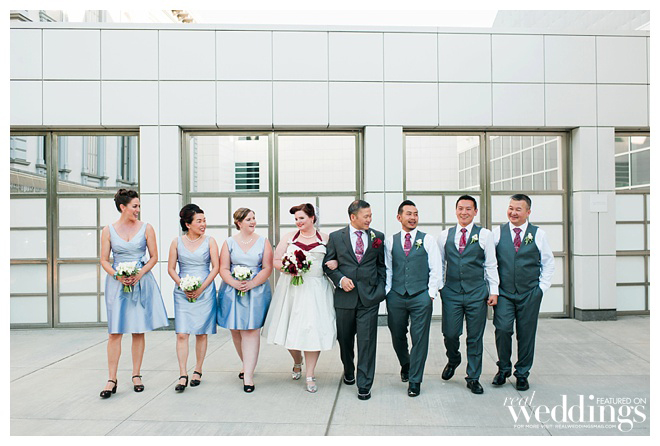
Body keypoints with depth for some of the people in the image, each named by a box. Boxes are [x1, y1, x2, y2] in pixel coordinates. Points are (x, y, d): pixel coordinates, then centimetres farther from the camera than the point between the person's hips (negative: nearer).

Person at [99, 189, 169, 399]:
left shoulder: (146, 228, 2)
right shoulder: (108, 230, 3)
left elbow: (154, 257, 3)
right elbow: (104, 260, 5)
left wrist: (139, 275, -11)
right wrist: (117, 276, -12)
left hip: (142, 282, 0)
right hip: (117, 284, 0)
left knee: (138, 330, 5)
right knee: (115, 332, -2)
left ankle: (136, 376, 18)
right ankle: (112, 380, 8)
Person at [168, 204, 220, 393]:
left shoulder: (209, 241, 1)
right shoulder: (177, 242, 4)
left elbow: (216, 267, -2)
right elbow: (171, 268, 6)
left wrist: (201, 288, -9)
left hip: (204, 292, 0)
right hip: (182, 293, 1)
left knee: (201, 333, 6)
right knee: (182, 334, -5)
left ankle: (198, 371, 20)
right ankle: (183, 375, 1)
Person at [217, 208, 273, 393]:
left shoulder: (263, 242, 4)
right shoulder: (229, 242, 7)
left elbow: (267, 268, -1)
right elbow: (223, 269, 2)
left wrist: (252, 283, -15)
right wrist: (234, 283, -15)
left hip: (256, 291, -2)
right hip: (232, 292, 2)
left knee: (250, 331, -7)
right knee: (235, 331, 10)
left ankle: (248, 375, -2)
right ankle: (247, 364, 32)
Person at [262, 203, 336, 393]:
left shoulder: (325, 239, 6)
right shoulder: (289, 237, 8)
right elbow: (276, 260, 8)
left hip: (316, 290, -1)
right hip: (291, 288, 2)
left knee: (313, 329, -4)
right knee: (290, 327, 7)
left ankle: (310, 375, 11)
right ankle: (297, 362, 38)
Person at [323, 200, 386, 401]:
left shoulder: (378, 237, 5)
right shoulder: (336, 237, 1)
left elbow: (382, 264, 12)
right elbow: (327, 264, 5)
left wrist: (380, 288, 3)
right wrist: (340, 279, -10)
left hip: (370, 297, 0)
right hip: (344, 296, 1)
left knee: (367, 341, -2)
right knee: (345, 339, 15)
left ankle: (364, 385, 11)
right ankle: (348, 371, 42)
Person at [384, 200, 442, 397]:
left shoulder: (428, 239, 2)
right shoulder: (390, 241, 6)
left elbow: (436, 268, 1)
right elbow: (387, 268, 7)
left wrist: (431, 294, -4)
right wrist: (387, 292, 1)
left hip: (421, 297, -1)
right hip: (396, 297, 2)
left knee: (419, 339, 2)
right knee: (397, 336, 13)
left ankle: (415, 380, 18)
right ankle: (405, 365, 42)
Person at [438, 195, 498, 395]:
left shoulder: (484, 235, 2)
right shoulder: (445, 235, 7)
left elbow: (491, 265, 2)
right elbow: (440, 264, 12)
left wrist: (494, 290, -2)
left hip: (477, 293, -1)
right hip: (451, 293, 1)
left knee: (475, 337, 6)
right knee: (450, 334, 1)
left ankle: (473, 378, 22)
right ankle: (453, 360, 34)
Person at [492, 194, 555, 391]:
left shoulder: (538, 234, 3)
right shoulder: (497, 233, 2)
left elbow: (548, 263, 10)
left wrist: (542, 287, 2)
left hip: (530, 293, 1)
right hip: (504, 293, 0)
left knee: (526, 334, 6)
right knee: (502, 329, -10)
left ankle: (522, 374, 24)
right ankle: (503, 369, 13)